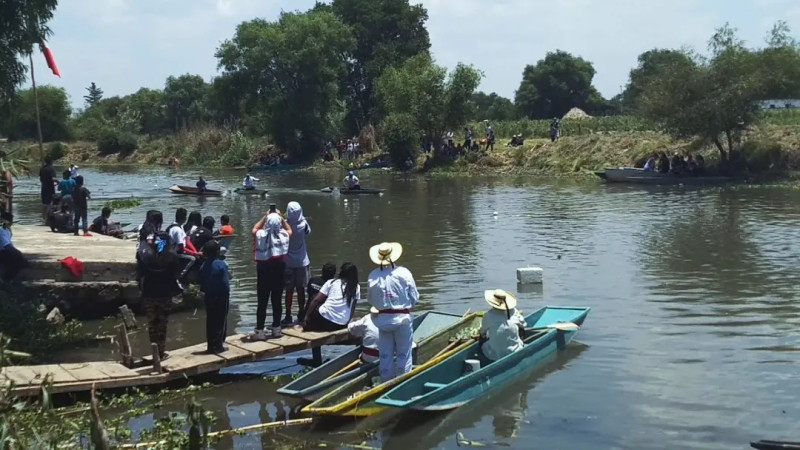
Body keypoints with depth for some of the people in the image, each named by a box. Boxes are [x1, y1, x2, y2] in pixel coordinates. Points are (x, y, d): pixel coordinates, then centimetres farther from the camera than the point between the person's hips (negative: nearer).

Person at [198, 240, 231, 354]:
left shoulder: (203, 266, 4)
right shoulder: (221, 264, -14)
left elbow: (202, 284, 6)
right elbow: (225, 282, -17)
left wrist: (206, 291, 16)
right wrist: (227, 294, -8)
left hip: (209, 297, 6)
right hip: (221, 297, -6)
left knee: (210, 321, 11)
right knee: (220, 321, 1)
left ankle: (210, 345, 15)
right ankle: (217, 345, 2)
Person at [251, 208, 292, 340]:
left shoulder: (260, 235, -11)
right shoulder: (284, 235, -8)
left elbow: (254, 229, 13)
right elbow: (289, 229, 17)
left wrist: (265, 216, 13)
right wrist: (280, 217, 14)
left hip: (263, 271, -1)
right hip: (279, 271, 1)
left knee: (262, 302, 1)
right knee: (277, 301, 9)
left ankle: (260, 331, 1)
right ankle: (276, 328, 16)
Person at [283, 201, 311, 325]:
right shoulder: (303, 224, -11)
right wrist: (303, 219, 14)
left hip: (288, 263, -1)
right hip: (302, 262, 1)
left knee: (289, 291, 5)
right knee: (301, 289, 11)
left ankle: (288, 317, 5)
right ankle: (301, 316, 18)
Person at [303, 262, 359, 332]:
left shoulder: (331, 282, 8)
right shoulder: (356, 288, 10)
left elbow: (316, 300, 5)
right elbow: (352, 309, 13)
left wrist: (308, 316, 13)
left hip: (324, 319, -2)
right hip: (341, 325, 2)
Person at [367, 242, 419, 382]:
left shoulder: (373, 276, -6)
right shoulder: (403, 273, -11)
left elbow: (371, 299, 4)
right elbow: (415, 297, -5)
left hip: (383, 319, 2)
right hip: (403, 318, -2)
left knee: (385, 355, 13)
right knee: (403, 354, 8)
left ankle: (386, 383, 20)